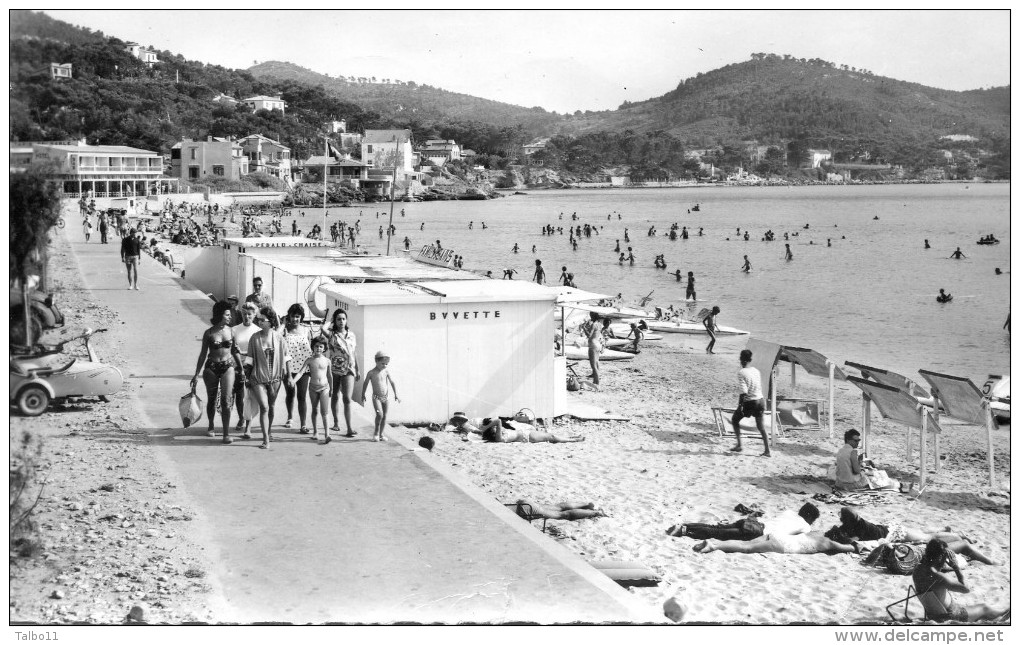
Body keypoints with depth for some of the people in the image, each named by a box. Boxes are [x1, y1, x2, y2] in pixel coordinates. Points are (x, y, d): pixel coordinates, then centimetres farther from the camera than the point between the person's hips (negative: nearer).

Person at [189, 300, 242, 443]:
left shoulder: (231, 331, 1)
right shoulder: (209, 333, -3)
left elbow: (235, 351, 10)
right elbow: (203, 354, 4)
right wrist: (196, 374, 4)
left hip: (227, 367, 0)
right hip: (211, 367, 0)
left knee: (226, 401, -9)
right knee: (211, 399, 13)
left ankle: (226, 434, -8)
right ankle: (211, 427, 36)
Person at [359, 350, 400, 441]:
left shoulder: (386, 371, 3)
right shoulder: (371, 373, -7)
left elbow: (392, 383, 11)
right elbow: (365, 384, 2)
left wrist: (396, 395, 9)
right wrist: (363, 396, 5)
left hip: (386, 397, 4)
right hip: (376, 397, -4)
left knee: (384, 416, 4)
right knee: (379, 414, -19)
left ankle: (381, 434, 15)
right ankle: (376, 433, -4)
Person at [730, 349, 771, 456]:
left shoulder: (741, 373, -13)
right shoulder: (756, 371, 5)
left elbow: (743, 392, -21)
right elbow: (759, 387, 12)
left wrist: (740, 404, -16)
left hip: (749, 402, -5)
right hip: (760, 400, 5)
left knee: (735, 420, 18)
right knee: (761, 427, 10)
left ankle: (739, 445, 13)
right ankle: (767, 451, 7)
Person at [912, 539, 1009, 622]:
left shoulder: (917, 571, -11)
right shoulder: (938, 577, -34)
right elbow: (966, 589, -27)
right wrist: (956, 568, -21)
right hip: (949, 617, -8)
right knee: (984, 609, 20)